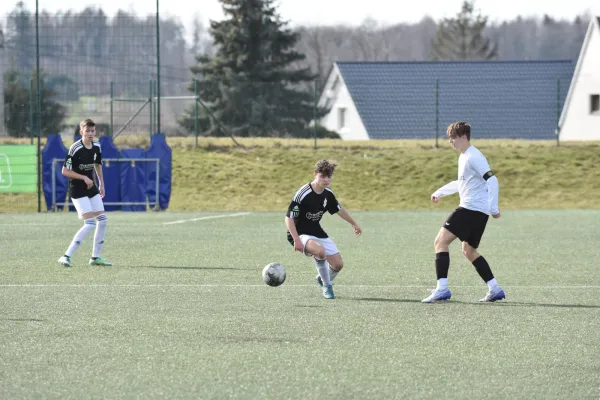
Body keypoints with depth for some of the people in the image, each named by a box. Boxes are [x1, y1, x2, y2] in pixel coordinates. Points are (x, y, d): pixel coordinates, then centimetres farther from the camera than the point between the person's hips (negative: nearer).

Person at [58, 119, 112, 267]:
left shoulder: (96, 147, 4)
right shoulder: (75, 148, -18)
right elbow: (65, 171, -16)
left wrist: (101, 184, 19)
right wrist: (84, 177, -20)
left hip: (91, 188, 8)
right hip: (77, 190, -8)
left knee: (102, 220, 5)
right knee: (90, 224, -16)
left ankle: (95, 257, 15)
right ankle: (66, 256, -16)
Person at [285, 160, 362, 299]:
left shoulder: (328, 194, -2)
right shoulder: (303, 194, -24)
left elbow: (339, 209, 19)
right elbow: (289, 218, -21)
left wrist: (354, 224, 32)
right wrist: (296, 240, -29)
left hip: (317, 232, 7)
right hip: (300, 234, -7)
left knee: (338, 264, 1)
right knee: (320, 250, -37)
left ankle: (322, 279, 36)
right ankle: (327, 287, -16)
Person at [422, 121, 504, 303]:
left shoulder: (473, 157, -14)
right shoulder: (463, 157, 18)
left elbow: (492, 180, -21)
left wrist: (493, 208, -26)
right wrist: (440, 192, 36)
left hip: (472, 208, -11)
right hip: (477, 211, 11)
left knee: (441, 241, -12)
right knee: (469, 251, 18)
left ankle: (442, 289, -17)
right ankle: (495, 289, 17)